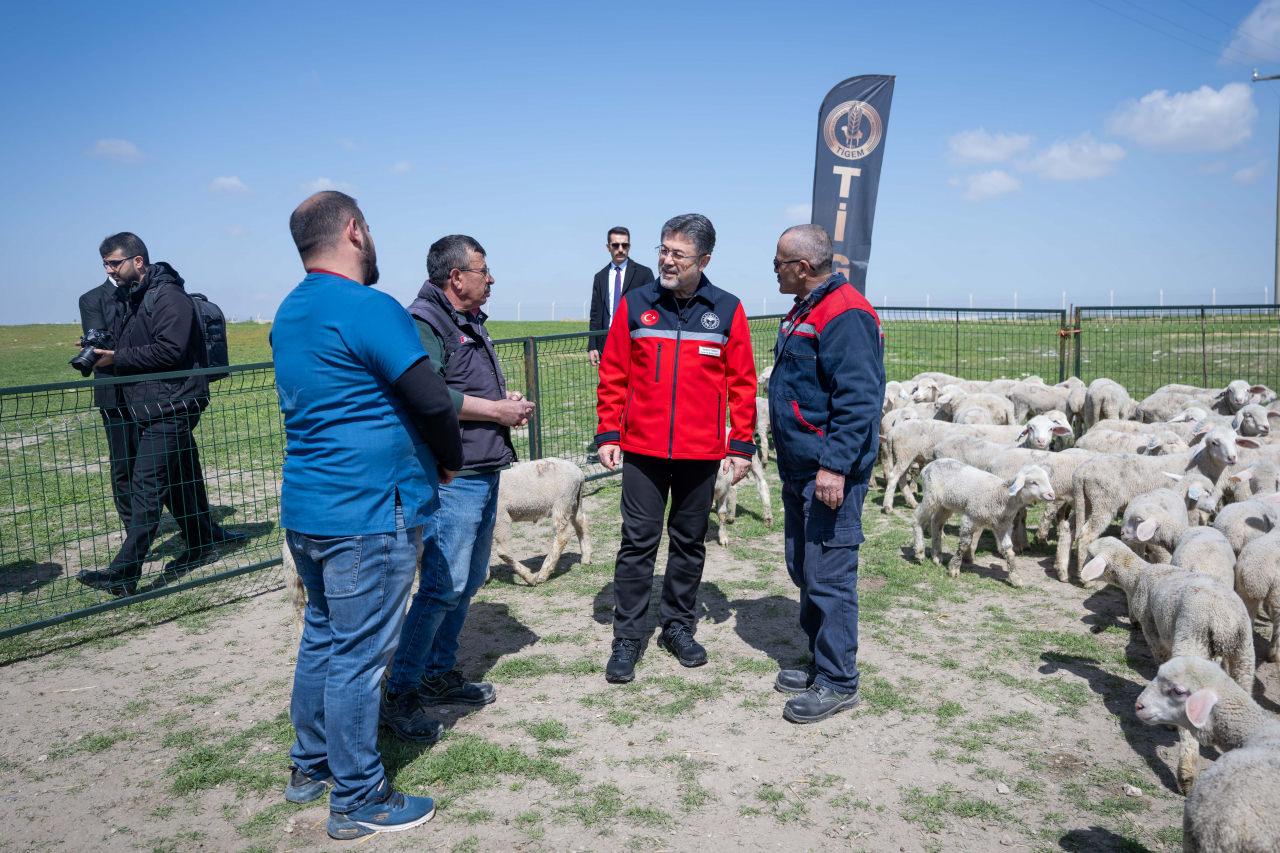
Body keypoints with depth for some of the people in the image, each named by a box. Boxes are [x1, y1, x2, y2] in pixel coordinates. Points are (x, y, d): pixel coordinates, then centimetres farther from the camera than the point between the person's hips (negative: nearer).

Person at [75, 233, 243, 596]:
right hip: (150, 409, 10)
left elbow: (169, 350, -22)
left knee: (146, 486, -11)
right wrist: (102, 351, 4)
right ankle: (201, 542, 28)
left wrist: (118, 358, -17)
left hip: (171, 408, -10)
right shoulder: (130, 300, 18)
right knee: (178, 480, 16)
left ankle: (124, 572, -12)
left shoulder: (169, 296, -12)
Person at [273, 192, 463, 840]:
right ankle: (357, 801, 15)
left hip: (305, 509, 9)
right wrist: (448, 462, 0)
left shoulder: (289, 314, 12)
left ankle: (311, 767, 35)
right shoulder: (368, 308, -16)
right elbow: (432, 401, -20)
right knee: (358, 655, 1)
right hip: (367, 516, -9)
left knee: (322, 637, 20)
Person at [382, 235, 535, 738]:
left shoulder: (471, 323, 19)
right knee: (444, 585, -9)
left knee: (469, 581, 16)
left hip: (484, 474, 10)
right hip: (452, 478, -10)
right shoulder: (424, 323, -12)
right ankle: (399, 695, 3)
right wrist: (496, 410, -17)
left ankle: (438, 674, 30)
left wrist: (507, 399, 7)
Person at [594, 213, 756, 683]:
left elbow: (741, 383, 3)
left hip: (701, 453, 1)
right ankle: (628, 637, 14)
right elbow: (612, 376, 3)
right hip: (642, 450, 0)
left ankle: (679, 625, 28)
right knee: (638, 543, 3)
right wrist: (608, 434, -2)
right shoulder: (634, 305, 1)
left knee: (689, 543, 13)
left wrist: (742, 444, 0)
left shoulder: (727, 310, 1)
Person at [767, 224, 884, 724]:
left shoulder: (845, 316, -17)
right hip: (798, 471, 11)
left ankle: (838, 683, 9)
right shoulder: (804, 311, 16)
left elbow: (858, 400, -24)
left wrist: (835, 465, -27)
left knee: (828, 577, -3)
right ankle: (822, 663, 30)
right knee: (803, 569, 17)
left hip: (830, 475, -11)